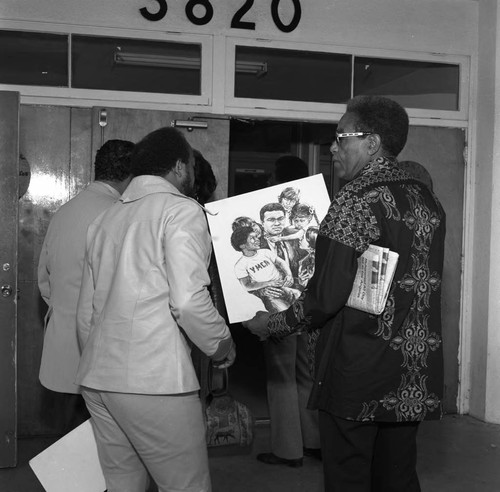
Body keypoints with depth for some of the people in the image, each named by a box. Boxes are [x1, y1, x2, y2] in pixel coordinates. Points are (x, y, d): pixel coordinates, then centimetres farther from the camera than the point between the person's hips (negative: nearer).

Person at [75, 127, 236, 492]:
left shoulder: (106, 218, 15)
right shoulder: (182, 210, -6)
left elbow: (86, 311, 17)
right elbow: (188, 300, -18)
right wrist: (220, 344, -1)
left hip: (96, 376, 8)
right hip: (154, 379, -8)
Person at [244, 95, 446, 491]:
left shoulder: (355, 202, -15)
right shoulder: (428, 201, 8)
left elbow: (326, 297, -18)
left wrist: (272, 325, -4)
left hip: (357, 374, -7)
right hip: (414, 381, 7)